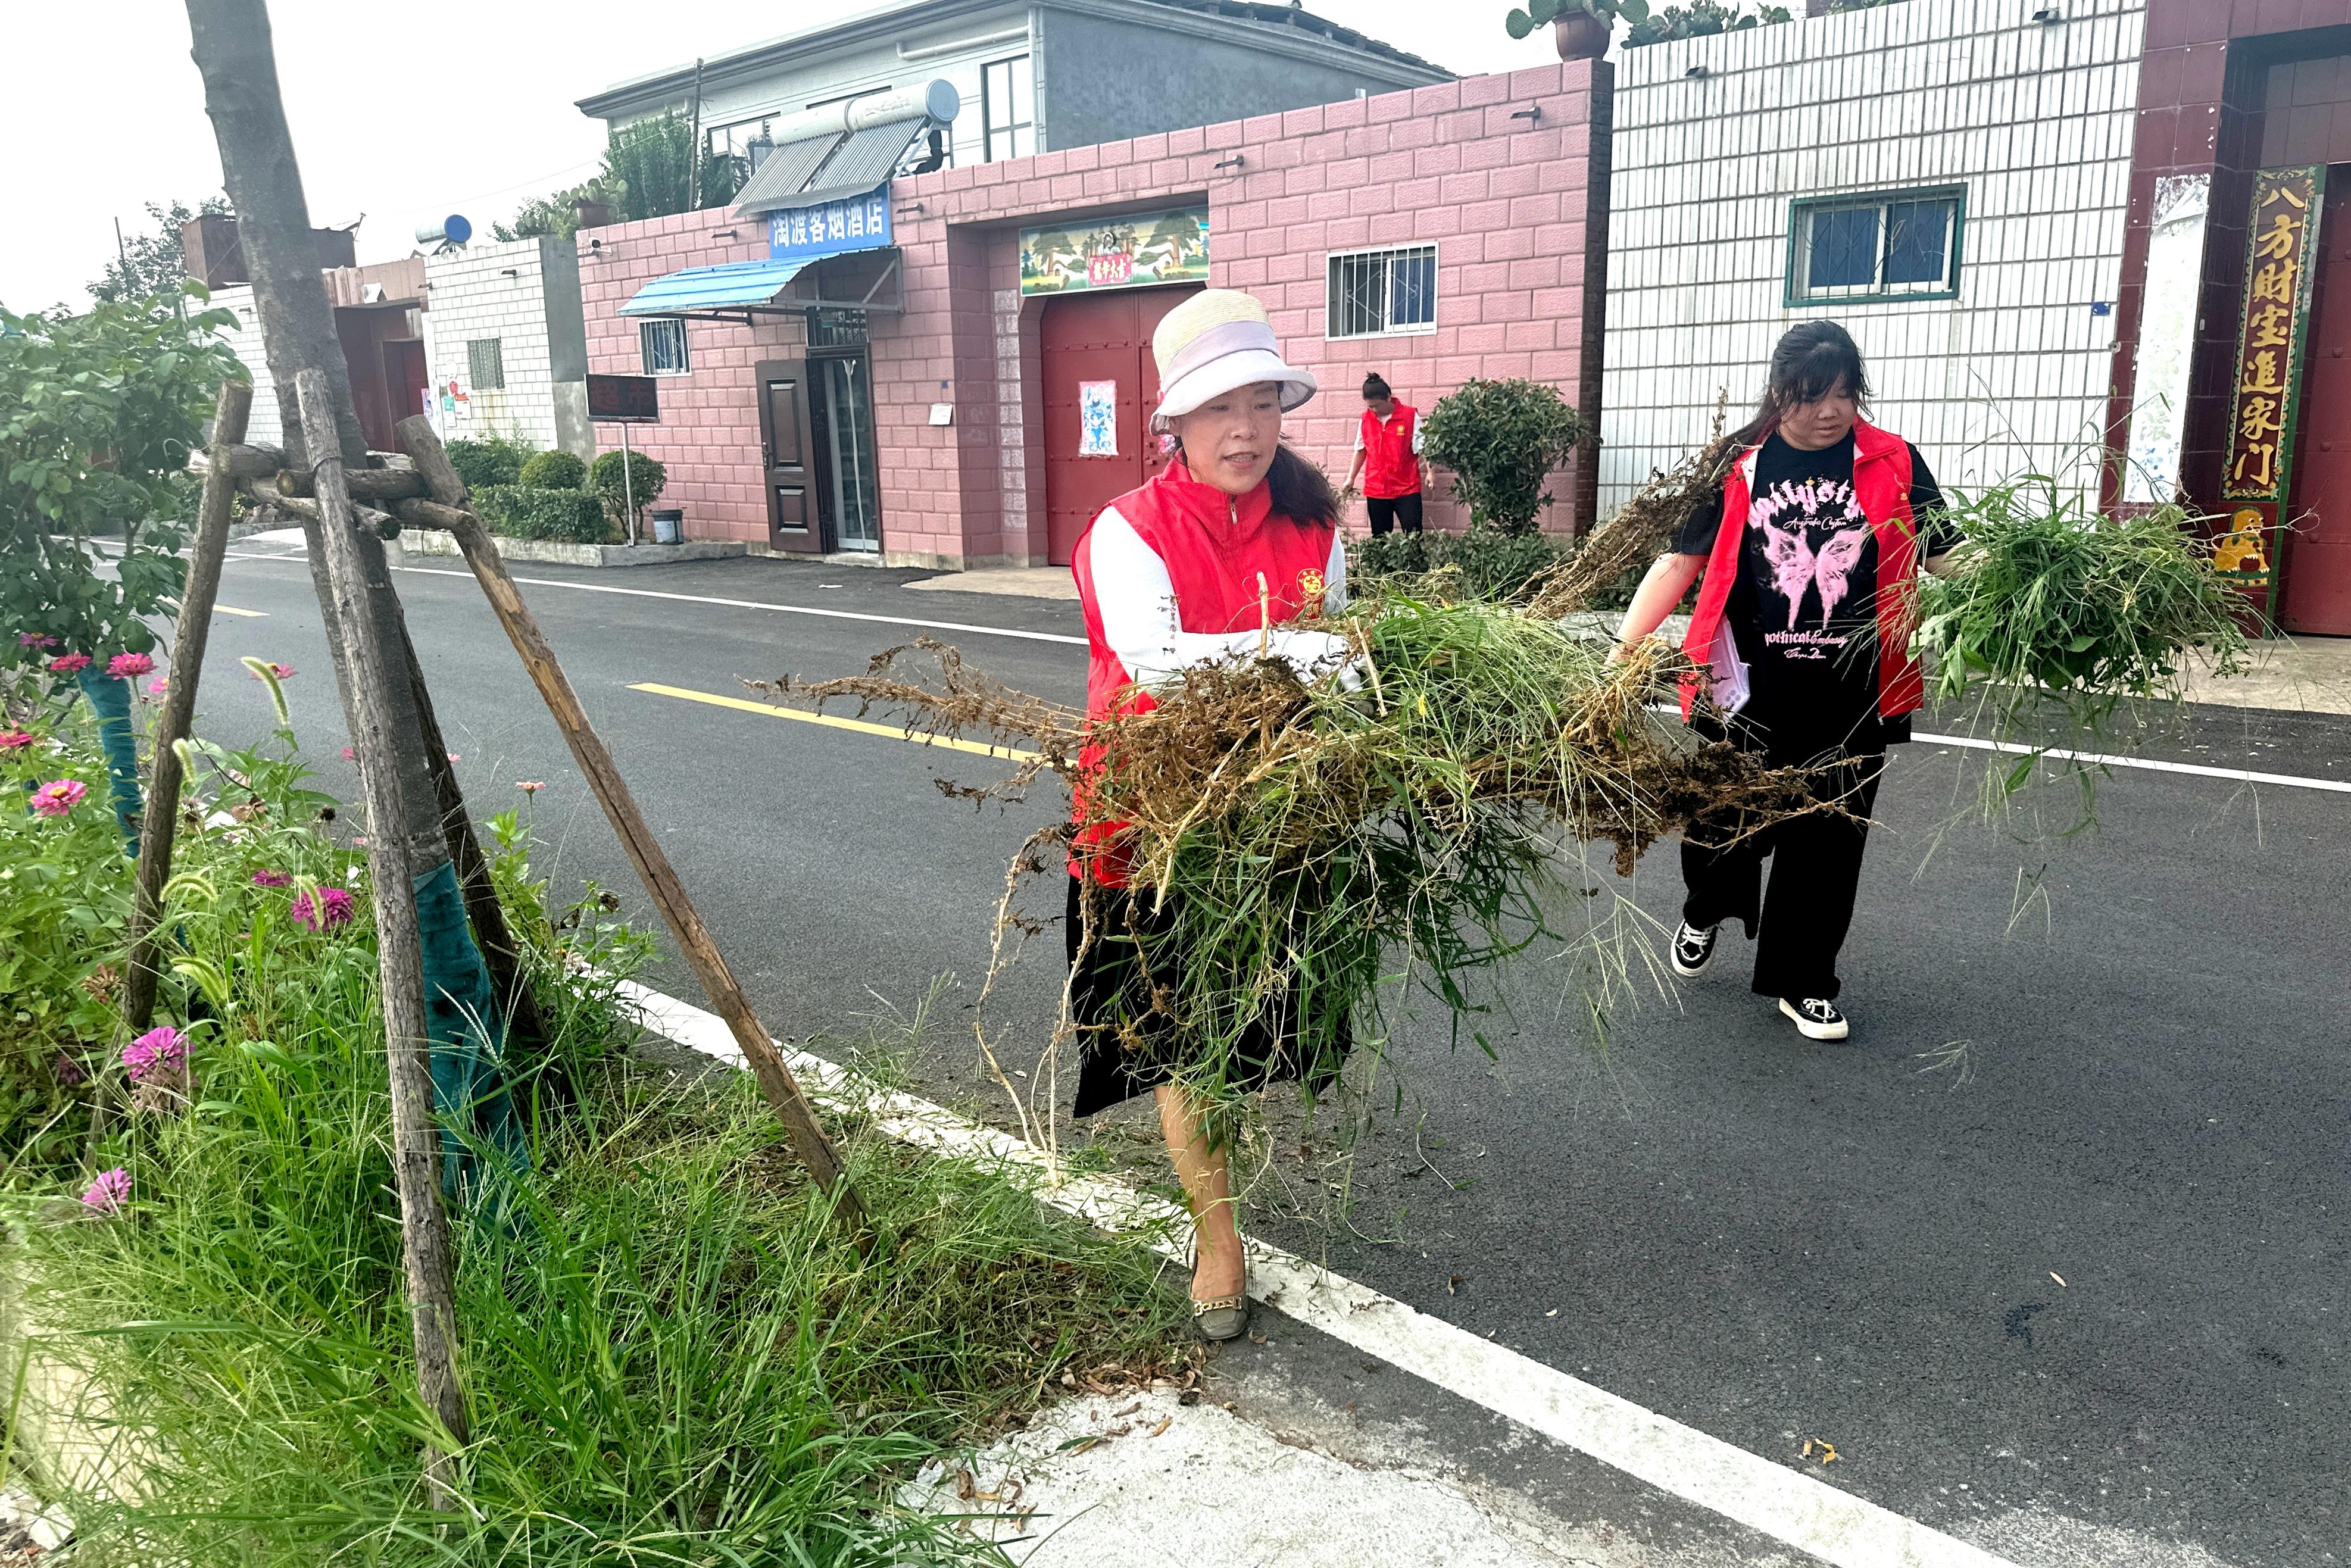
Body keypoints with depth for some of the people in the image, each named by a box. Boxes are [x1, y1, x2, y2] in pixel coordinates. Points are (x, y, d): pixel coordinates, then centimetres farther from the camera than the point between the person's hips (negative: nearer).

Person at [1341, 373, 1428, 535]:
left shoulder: (1410, 416, -5)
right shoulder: (1366, 419, 6)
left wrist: (1430, 472, -17)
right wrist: (1352, 478, 17)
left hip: (1407, 489, -3)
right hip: (1375, 491, 3)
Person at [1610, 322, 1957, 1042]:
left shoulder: (1894, 464, 2)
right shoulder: (1738, 468, 0)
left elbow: (1944, 556, 3)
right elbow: (1681, 560, -2)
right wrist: (1625, 644, -12)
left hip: (1852, 696, 1)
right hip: (1748, 692, -1)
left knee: (1827, 838, 9)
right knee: (1723, 821, 8)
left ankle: (1802, 983, 27)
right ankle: (1707, 913, 43)